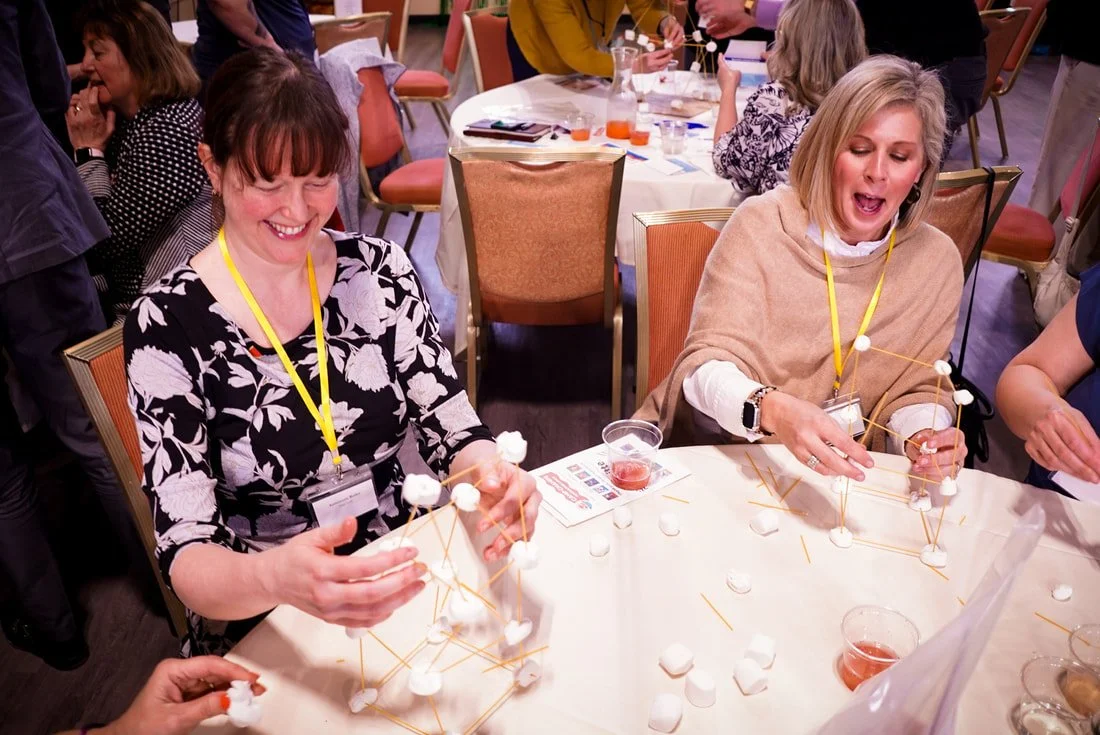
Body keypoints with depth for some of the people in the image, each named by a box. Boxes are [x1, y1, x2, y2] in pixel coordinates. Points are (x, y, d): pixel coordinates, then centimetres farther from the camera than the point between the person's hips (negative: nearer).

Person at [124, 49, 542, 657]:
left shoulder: (379, 271, -3)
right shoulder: (168, 324, -13)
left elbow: (451, 430, -3)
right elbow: (185, 555, -16)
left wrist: (490, 473, -26)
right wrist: (275, 579, -38)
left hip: (403, 588, 3)